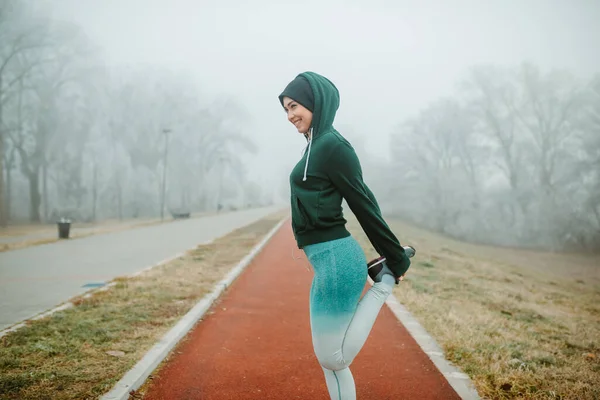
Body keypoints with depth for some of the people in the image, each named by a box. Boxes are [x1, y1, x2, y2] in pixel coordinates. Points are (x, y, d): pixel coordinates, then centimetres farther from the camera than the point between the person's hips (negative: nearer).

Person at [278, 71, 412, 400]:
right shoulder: (317, 145, 14)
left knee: (333, 358, 0)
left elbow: (363, 203, -12)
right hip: (327, 261, 9)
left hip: (335, 260, -9)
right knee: (328, 357, 16)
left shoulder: (331, 144, -14)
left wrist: (397, 260, -7)